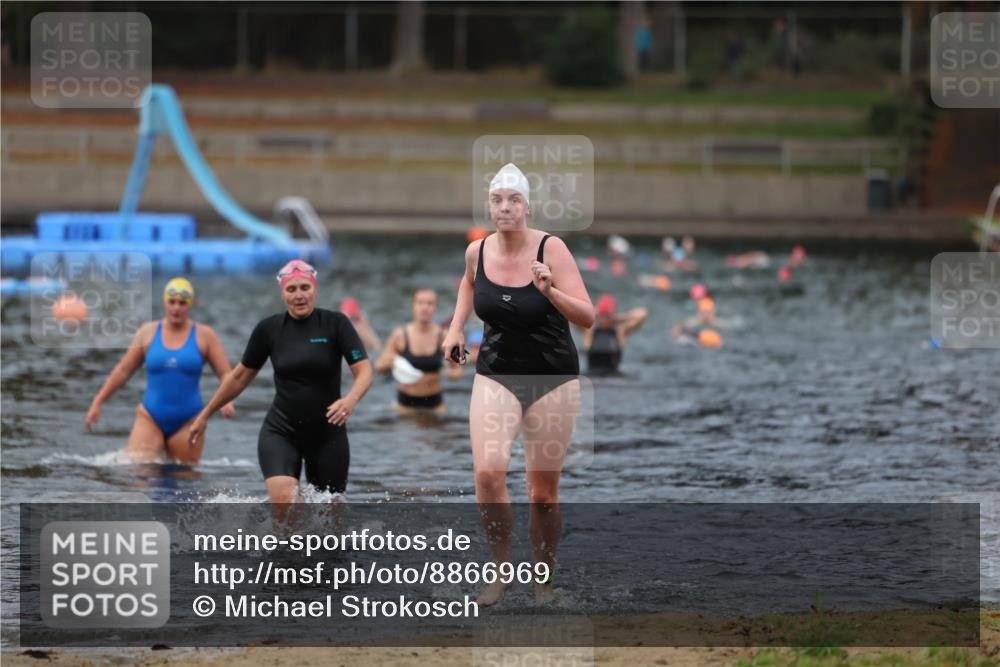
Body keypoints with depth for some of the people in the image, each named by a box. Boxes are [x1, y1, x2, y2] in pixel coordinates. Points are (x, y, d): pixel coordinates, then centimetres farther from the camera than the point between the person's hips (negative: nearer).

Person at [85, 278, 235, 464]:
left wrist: (227, 400, -20)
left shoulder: (205, 336, 2)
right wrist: (97, 402, 7)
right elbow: (123, 370, 11)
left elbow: (226, 375, 0)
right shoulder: (147, 332, 6)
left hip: (186, 422, 0)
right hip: (150, 419, 1)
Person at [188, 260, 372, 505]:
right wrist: (205, 414, 19)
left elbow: (364, 371, -13)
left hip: (327, 435, 0)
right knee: (283, 501, -23)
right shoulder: (269, 329, 0)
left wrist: (351, 400, -34)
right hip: (280, 432, 0)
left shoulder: (335, 323, -6)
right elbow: (240, 376, 13)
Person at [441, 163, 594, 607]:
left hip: (553, 379, -2)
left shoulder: (550, 249, -14)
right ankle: (501, 567, -3)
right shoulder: (477, 251, -2)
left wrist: (549, 291, -34)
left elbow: (587, 317, -19)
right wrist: (455, 327, 13)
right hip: (496, 376, 2)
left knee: (543, 492, 2)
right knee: (487, 471, -21)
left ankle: (543, 582, 21)